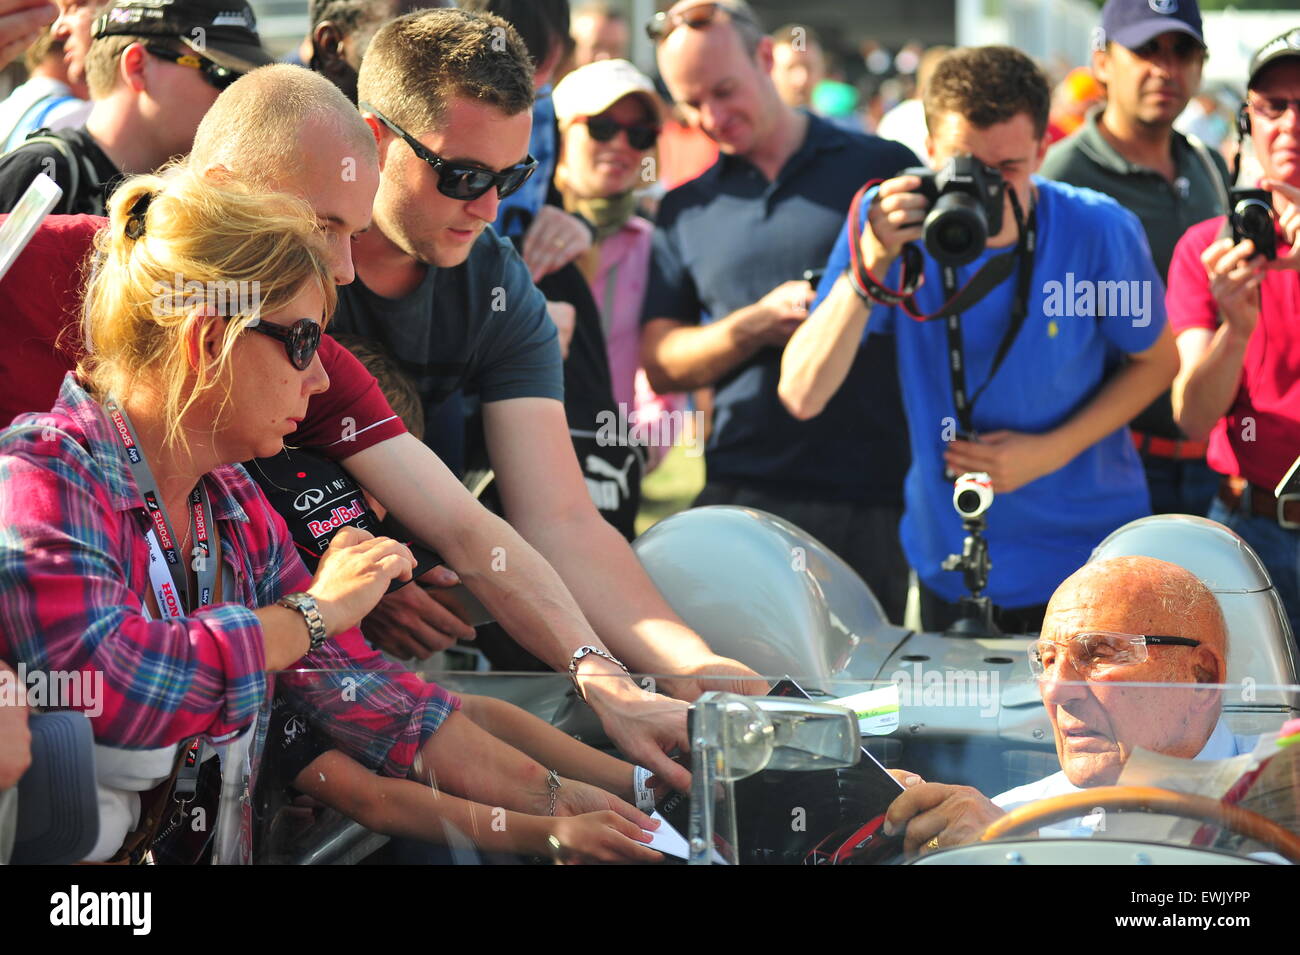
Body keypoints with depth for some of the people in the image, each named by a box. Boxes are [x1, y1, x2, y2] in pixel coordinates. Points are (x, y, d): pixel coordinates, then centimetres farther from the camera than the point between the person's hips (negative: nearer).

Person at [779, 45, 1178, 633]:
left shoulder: (1099, 232, -16)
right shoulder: (891, 224, -15)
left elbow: (1157, 360, 1)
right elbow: (801, 397, -21)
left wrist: (1050, 452, -14)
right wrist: (870, 268, -34)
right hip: (950, 558, 1)